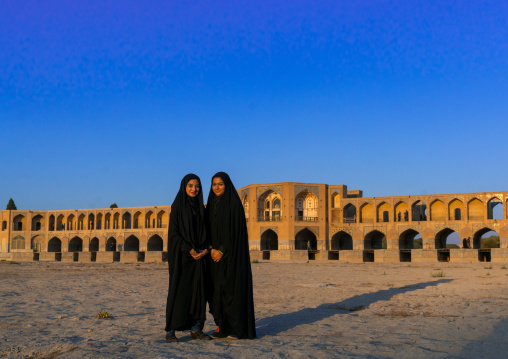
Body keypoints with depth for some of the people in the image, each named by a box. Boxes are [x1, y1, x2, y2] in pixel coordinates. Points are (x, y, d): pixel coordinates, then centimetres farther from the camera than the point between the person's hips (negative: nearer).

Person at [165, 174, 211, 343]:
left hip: (199, 255, 5)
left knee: (198, 291, 4)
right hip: (181, 255, -5)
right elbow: (173, 232, -9)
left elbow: (206, 232, 12)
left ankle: (196, 329, 12)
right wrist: (189, 250, -17)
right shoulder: (177, 206, -3)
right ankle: (170, 331, -1)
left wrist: (205, 249, -6)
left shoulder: (201, 208, 12)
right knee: (178, 291, -6)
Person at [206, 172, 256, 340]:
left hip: (231, 253, -7)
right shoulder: (212, 204, 13)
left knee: (233, 287, -5)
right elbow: (209, 229, 11)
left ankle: (238, 328, 2)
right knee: (218, 288, 5)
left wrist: (222, 250, -17)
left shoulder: (234, 203, -8)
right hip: (216, 253, 7)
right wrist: (212, 248, -4)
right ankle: (223, 327, 11)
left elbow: (234, 230, -14)